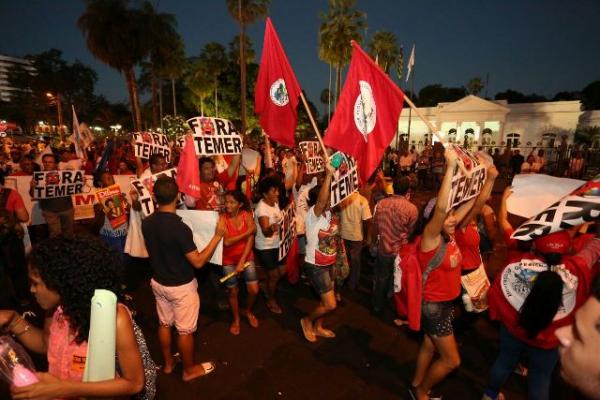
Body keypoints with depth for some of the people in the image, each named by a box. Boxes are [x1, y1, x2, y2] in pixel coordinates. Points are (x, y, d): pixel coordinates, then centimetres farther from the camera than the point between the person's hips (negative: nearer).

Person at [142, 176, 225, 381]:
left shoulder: (147, 223, -9)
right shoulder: (180, 228, -31)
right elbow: (198, 262, -25)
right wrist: (218, 235, -22)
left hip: (158, 282, 7)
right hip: (181, 287, -7)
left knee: (164, 324, 24)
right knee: (185, 330, 12)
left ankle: (168, 363, 44)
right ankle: (190, 370, 33)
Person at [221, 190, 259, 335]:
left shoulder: (247, 215, -12)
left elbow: (250, 240, -14)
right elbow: (227, 242, -25)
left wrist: (242, 261, -17)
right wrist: (248, 231, -26)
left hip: (247, 258, 1)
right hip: (229, 261, -1)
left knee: (254, 290, 2)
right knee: (233, 292, 11)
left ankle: (248, 312, 34)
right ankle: (236, 319, 36)